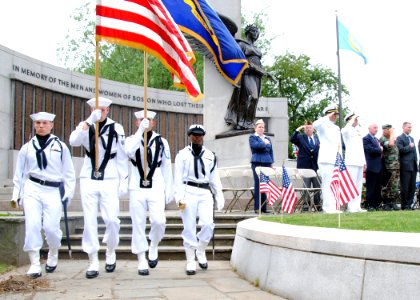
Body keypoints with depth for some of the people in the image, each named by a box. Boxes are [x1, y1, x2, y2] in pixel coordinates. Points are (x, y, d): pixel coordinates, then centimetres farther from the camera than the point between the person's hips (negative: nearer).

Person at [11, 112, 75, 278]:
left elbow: (68, 172, 7)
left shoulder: (60, 146, 5)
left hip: (54, 191, -1)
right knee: (32, 225, -9)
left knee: (51, 227, -7)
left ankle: (53, 254, 24)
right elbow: (19, 173, 12)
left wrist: (68, 193, 3)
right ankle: (34, 264, 1)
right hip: (32, 189, 1)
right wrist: (16, 194, 8)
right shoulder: (27, 147, 9)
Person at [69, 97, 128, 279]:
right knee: (90, 221, 1)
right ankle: (93, 262, 9)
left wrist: (124, 180, -1)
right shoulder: (85, 125, 5)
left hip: (110, 181, -1)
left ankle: (110, 252, 21)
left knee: (112, 219, -6)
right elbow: (74, 141, -16)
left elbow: (122, 156, 3)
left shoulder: (116, 128, 1)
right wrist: (89, 121, -25)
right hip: (88, 180, 1)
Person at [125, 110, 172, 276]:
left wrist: (169, 190, 8)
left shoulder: (162, 142, 6)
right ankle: (142, 261, 12)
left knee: (159, 221, -11)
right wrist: (140, 131, -24)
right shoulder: (131, 139, 4)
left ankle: (153, 247, 20)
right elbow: (129, 151, -20)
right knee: (138, 225, 2)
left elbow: (167, 167, 10)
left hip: (156, 188, 0)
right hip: (137, 188, 0)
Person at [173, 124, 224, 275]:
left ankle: (201, 252, 15)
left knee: (208, 224, -12)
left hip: (205, 193, 2)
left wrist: (219, 197, 10)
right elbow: (178, 178, 0)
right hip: (188, 192, -2)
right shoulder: (182, 154, 4)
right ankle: (190, 262, 10)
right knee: (189, 228, -1)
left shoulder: (210, 155, 14)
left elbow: (215, 178, 15)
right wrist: (179, 197, -9)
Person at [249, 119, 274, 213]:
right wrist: (264, 143, -1)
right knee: (258, 184, -6)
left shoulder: (267, 138, 20)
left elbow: (271, 151, 18)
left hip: (267, 163, 5)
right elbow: (256, 145, -15)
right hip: (257, 163, -5)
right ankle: (257, 207, -3)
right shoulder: (252, 137, 5)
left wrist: (271, 163, 9)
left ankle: (264, 207, 8)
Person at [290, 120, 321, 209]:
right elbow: (292, 139, -13)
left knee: (317, 186, 5)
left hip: (316, 165, 2)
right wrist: (297, 130, -21)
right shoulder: (300, 137, 6)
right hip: (305, 165, -2)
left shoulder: (317, 138, 13)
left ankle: (317, 204, 11)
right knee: (306, 187, 1)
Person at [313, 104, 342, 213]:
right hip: (326, 160, -8)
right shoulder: (323, 125, -1)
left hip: (335, 160, 8)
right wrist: (328, 117, -18)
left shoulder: (337, 128, 23)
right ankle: (328, 207, -10)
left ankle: (333, 207, 12)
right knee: (328, 184, -11)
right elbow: (315, 124, -25)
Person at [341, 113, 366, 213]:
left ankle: (357, 206, 12)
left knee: (359, 185, 8)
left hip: (360, 162, 8)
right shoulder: (347, 131, -3)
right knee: (352, 184, -9)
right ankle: (351, 206, -8)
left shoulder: (358, 132, 20)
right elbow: (345, 130, -30)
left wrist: (364, 161, 17)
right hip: (351, 162, -8)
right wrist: (353, 119, -17)